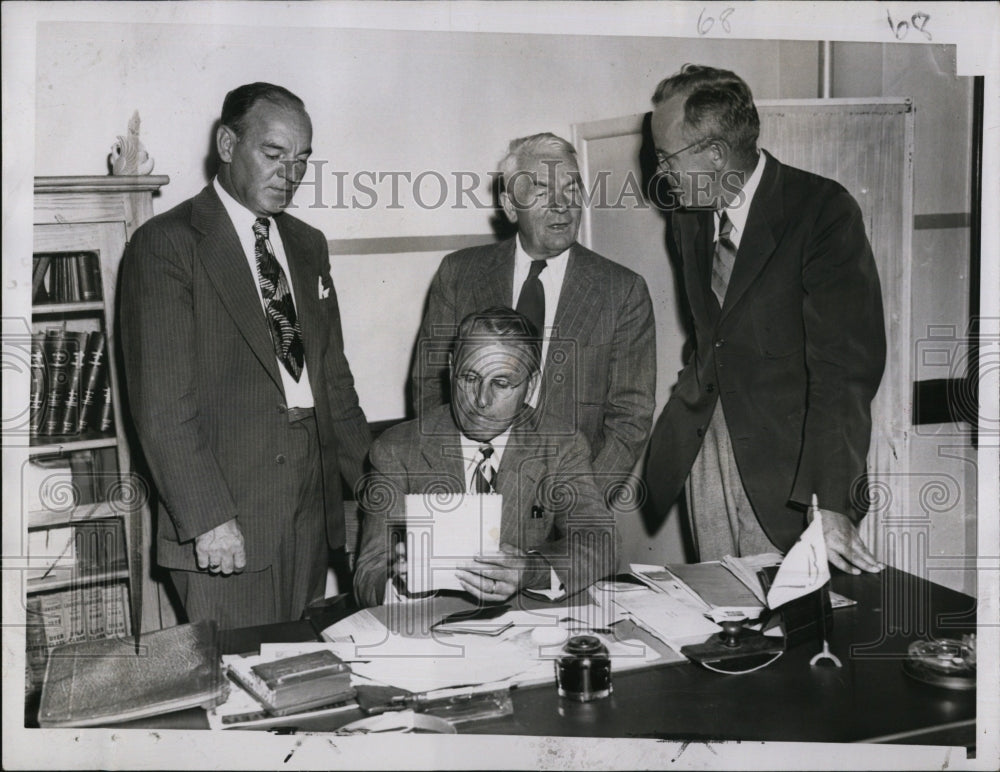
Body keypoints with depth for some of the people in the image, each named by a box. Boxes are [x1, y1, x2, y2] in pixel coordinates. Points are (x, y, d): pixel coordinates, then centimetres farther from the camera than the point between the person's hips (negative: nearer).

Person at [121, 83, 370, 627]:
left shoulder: (308, 245, 16)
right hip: (226, 523, -6)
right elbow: (162, 402, -12)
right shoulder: (165, 244, -6)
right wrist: (207, 518, -18)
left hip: (313, 509, 6)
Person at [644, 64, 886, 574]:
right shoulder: (686, 218, 6)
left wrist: (829, 504, -30)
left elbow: (845, 366, -23)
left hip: (786, 463, -5)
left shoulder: (824, 211, -16)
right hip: (702, 447, 6)